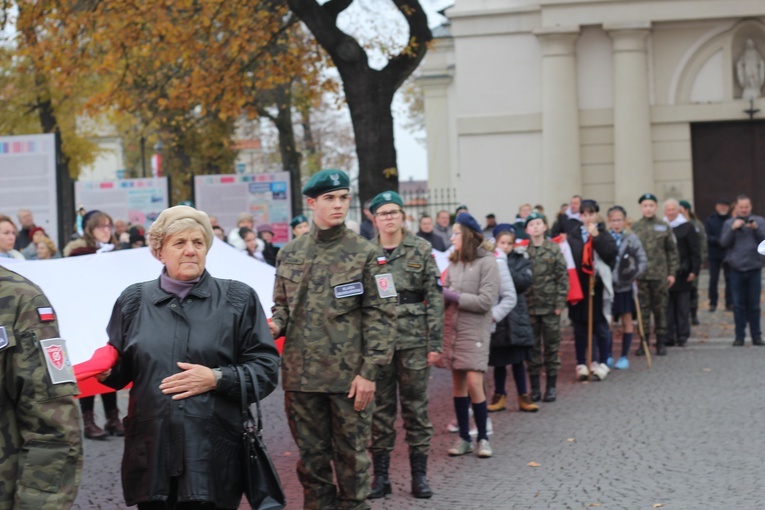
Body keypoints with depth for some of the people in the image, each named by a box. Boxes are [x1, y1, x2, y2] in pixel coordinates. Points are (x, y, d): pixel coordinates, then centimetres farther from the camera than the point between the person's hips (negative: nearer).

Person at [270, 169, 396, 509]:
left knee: (352, 457, 5)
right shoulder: (289, 254, 8)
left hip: (350, 378, -3)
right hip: (301, 376, 3)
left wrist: (369, 371, -11)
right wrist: (275, 325, -6)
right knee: (311, 456, 12)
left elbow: (381, 316, -5)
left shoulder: (366, 254, -2)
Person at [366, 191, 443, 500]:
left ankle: (419, 475, 13)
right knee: (379, 408, 5)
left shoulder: (421, 250, 2)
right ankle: (380, 476, 13)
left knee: (416, 406, 4)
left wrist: (435, 343, -5)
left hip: (413, 339, -1)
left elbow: (435, 298, 1)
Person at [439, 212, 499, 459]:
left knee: (473, 384, -9)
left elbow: (485, 301, -14)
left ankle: (483, 437, 4)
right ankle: (463, 438, 15)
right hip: (451, 328, 5)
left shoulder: (487, 263, -8)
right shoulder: (454, 262, 9)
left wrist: (452, 296, -13)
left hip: (475, 331, -5)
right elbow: (446, 294, 10)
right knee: (458, 384, 8)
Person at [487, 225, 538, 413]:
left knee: (518, 359, 4)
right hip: (495, 315, 0)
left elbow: (525, 281, -11)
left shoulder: (520, 260, 4)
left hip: (516, 316, 1)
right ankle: (499, 396, 19)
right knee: (498, 360, 8)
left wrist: (505, 267, -16)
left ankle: (523, 397, 13)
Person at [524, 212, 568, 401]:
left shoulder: (554, 249, 1)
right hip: (529, 306, 1)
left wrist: (560, 302, -7)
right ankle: (535, 387, 13)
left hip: (550, 306, -1)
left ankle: (551, 386, 14)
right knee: (532, 347, 5)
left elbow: (562, 277, 0)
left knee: (551, 345, 5)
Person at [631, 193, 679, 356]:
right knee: (642, 309, 2)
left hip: (660, 275, 0)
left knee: (660, 309, 5)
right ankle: (643, 341, 9)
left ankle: (661, 342, 13)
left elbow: (672, 251, 8)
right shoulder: (635, 227, 4)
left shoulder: (664, 227, 5)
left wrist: (672, 273, 3)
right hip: (640, 274, 0)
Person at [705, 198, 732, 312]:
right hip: (714, 254, 1)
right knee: (713, 279, 6)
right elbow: (707, 237, -4)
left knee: (729, 278, 3)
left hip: (728, 254, -1)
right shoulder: (710, 220, 1)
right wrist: (717, 240, -19)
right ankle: (713, 303, 15)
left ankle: (730, 302, 11)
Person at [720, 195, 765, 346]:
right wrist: (733, 228, -15)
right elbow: (724, 242, -2)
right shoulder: (729, 223, 7)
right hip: (736, 269, 0)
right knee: (739, 305, 3)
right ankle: (739, 336, 8)